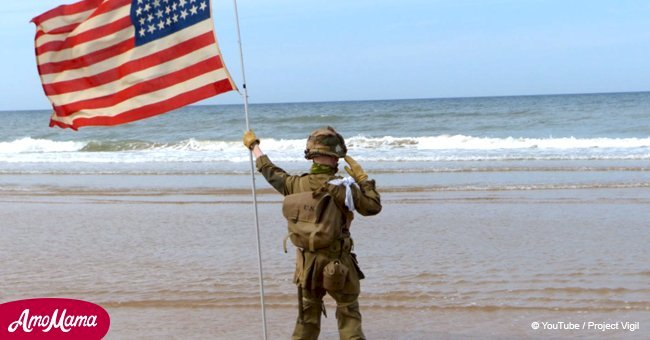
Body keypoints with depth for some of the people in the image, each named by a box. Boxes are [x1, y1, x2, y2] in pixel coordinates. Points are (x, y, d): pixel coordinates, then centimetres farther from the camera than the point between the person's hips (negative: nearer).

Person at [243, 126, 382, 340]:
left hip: (307, 262, 4)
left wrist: (254, 146, 28)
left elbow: (269, 171, 13)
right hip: (338, 262, -4)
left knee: (307, 315, 17)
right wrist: (363, 179, 1)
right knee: (349, 314, 5)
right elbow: (373, 207, -8)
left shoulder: (296, 184, -4)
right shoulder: (343, 188, -16)